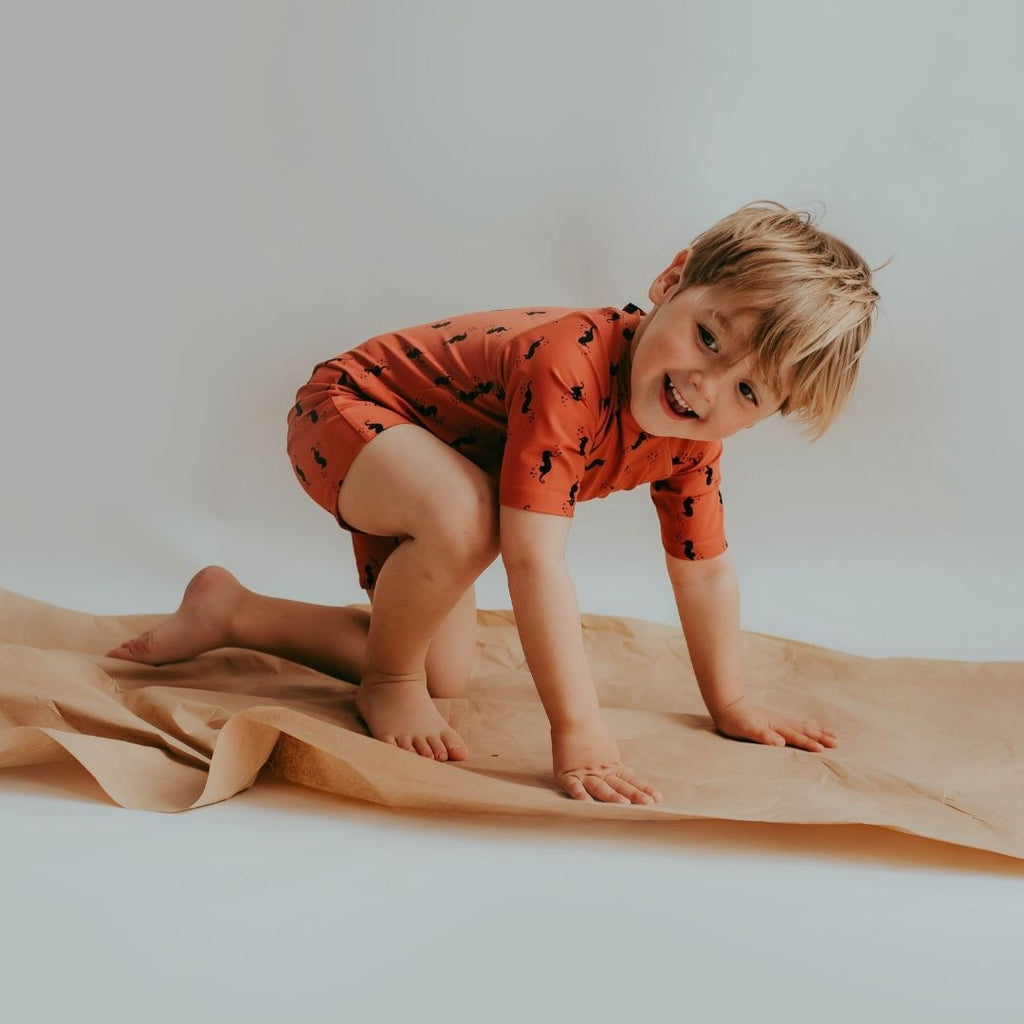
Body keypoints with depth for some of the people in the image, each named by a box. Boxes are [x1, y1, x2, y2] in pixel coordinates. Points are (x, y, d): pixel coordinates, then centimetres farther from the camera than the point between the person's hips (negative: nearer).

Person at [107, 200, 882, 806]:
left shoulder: (694, 435, -16)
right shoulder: (571, 369, -42)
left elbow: (704, 567, -2)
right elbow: (535, 558, -46)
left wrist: (732, 705, 4)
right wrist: (578, 734, -46)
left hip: (433, 453, 8)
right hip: (350, 404, -8)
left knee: (447, 677, 12)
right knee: (467, 512, -41)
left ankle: (231, 612, 26)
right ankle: (388, 680, -10)